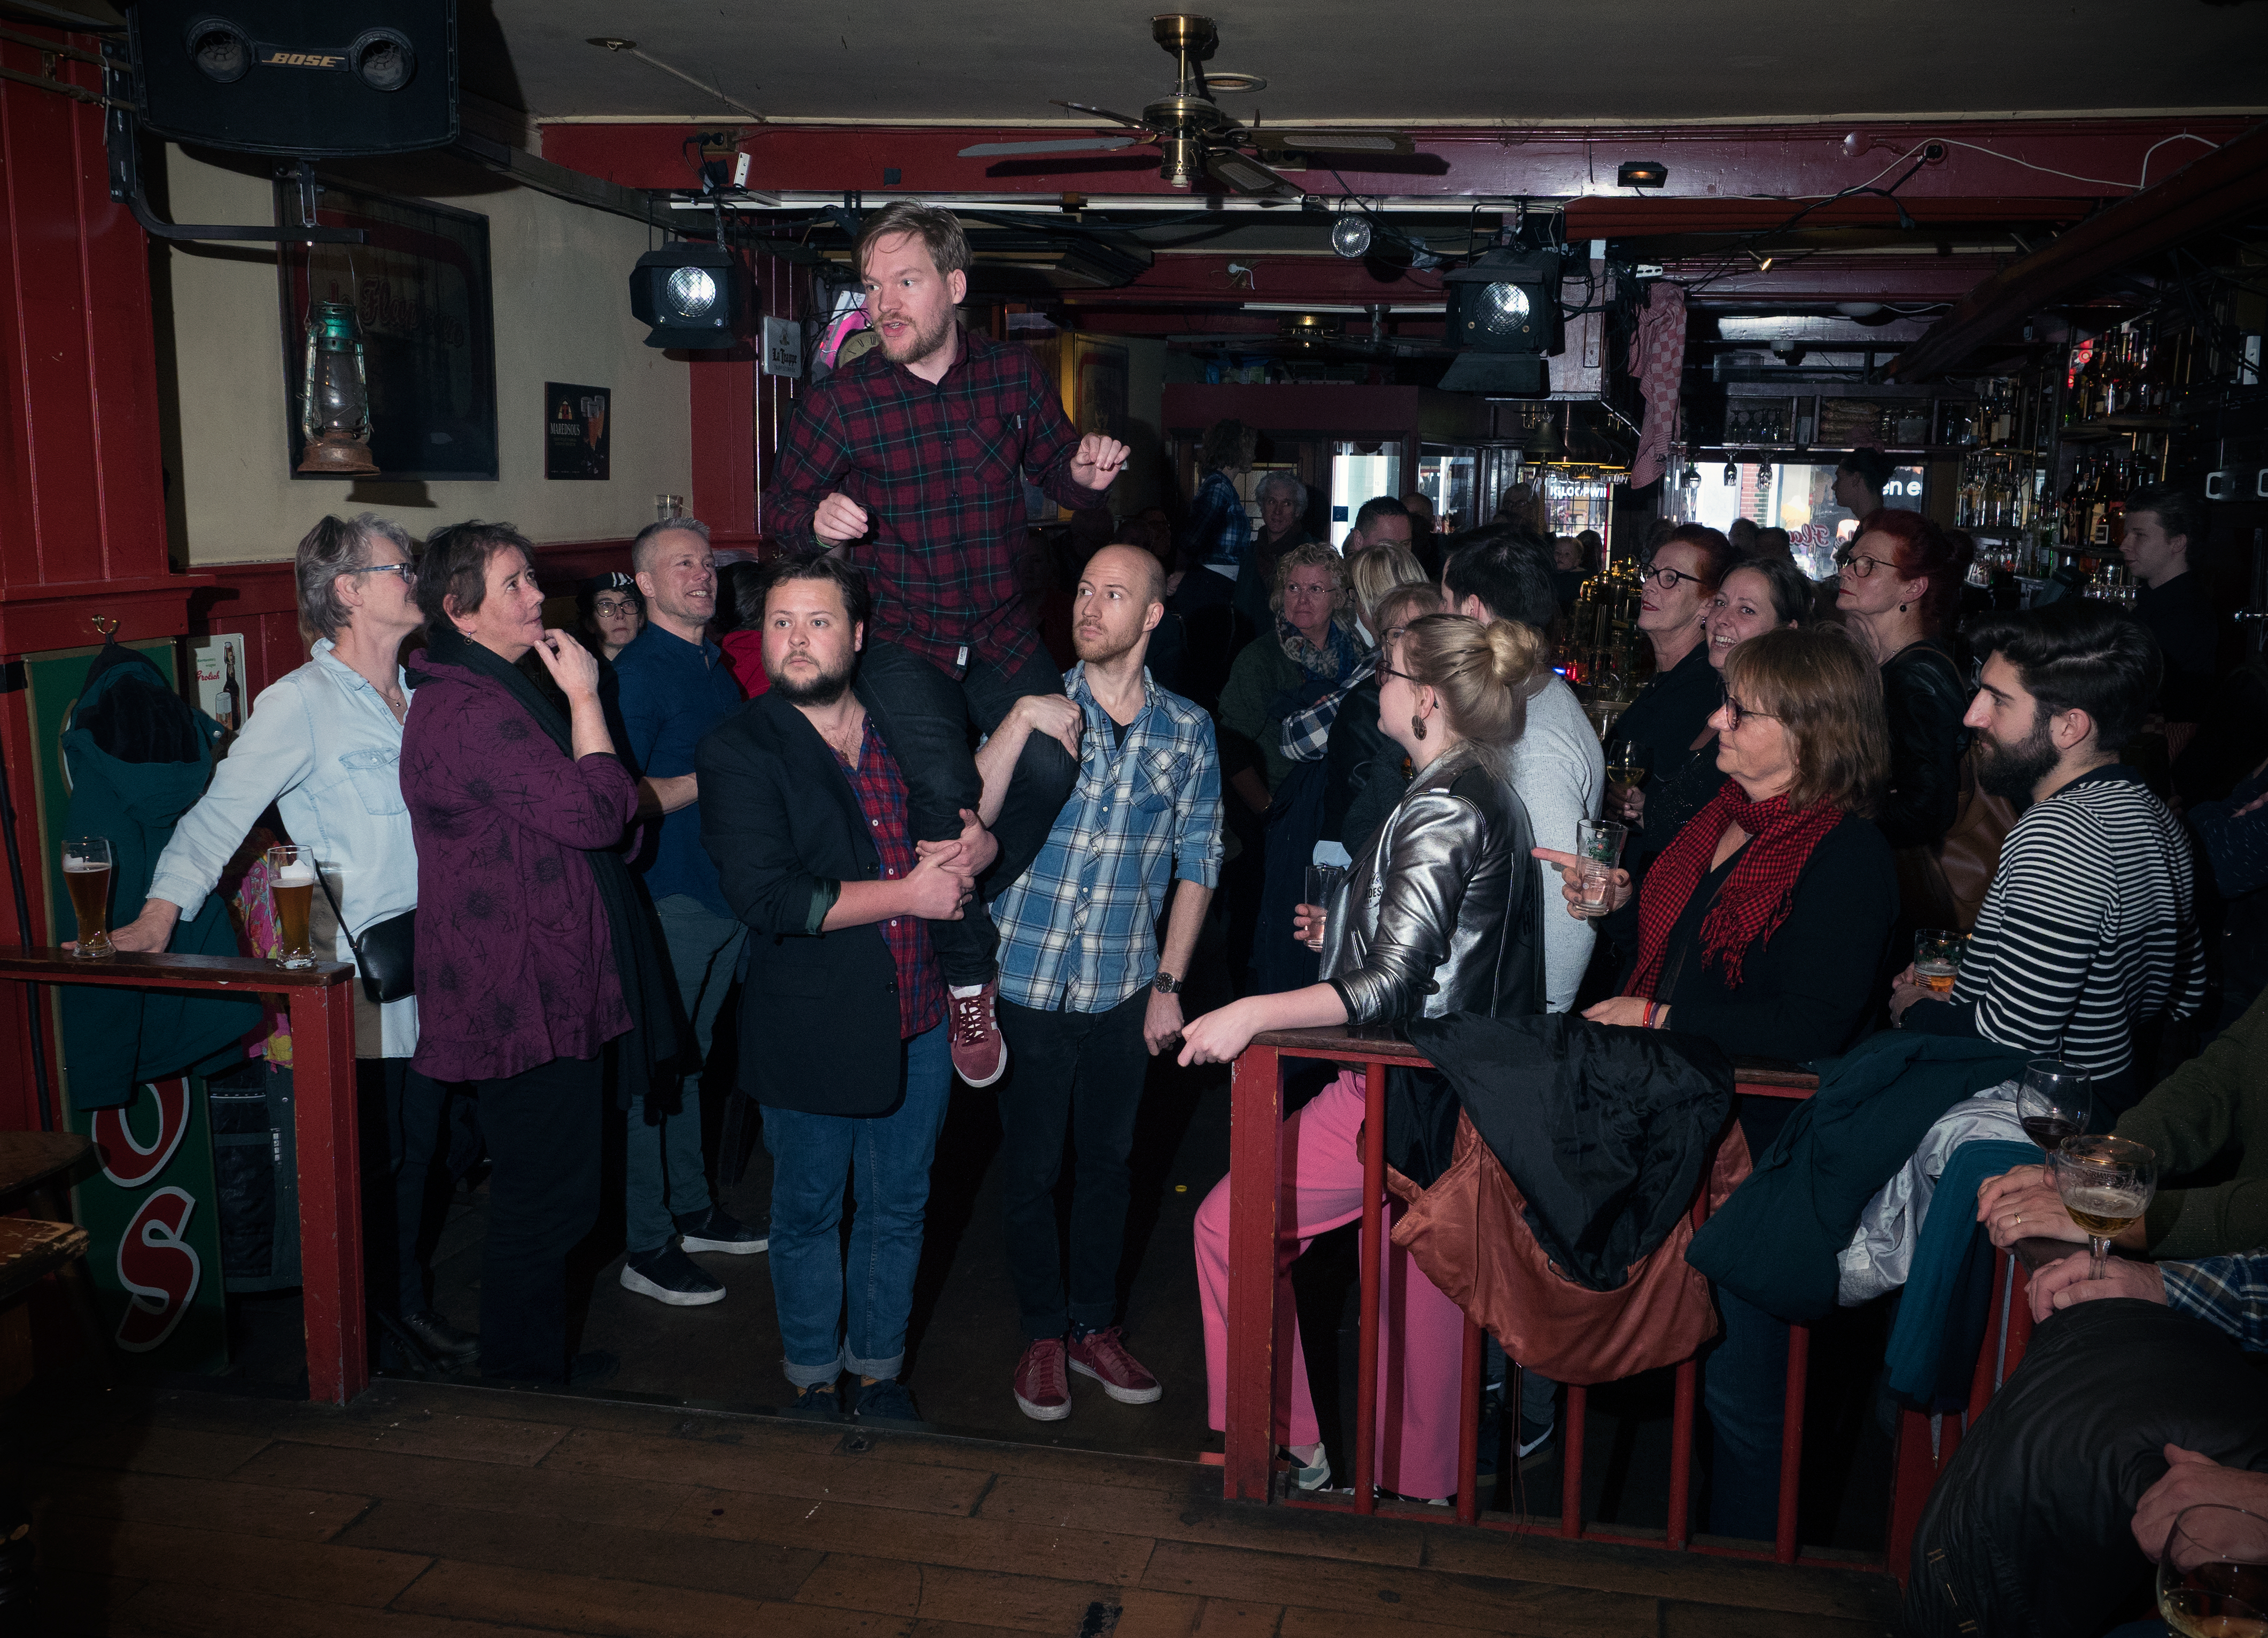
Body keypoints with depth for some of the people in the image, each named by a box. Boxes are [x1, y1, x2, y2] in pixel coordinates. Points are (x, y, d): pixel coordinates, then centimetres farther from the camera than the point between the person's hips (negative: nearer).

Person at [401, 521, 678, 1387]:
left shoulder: (499, 692, 16)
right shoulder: (471, 709, -21)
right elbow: (594, 811, -24)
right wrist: (585, 697, -16)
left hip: (547, 984, 11)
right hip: (527, 997, -11)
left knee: (544, 1194, 21)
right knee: (544, 1201, 1)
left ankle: (536, 1363, 35)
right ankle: (522, 1381, 16)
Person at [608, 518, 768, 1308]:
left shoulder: (717, 663, 14)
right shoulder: (637, 673, -12)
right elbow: (618, 799, -19)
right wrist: (714, 778, -18)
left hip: (728, 896, 8)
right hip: (669, 901, -8)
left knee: (690, 1062, 18)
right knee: (654, 1071, -1)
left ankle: (692, 1210, 30)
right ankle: (646, 1247, 8)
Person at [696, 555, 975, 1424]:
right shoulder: (740, 751, -9)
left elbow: (973, 815, 18)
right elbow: (766, 897, -20)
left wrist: (971, 848, -7)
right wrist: (907, 894, -20)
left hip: (918, 1012, 4)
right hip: (812, 1024, -4)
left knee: (899, 1207, 17)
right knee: (809, 1211, 14)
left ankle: (879, 1367, 38)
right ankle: (811, 1377, 35)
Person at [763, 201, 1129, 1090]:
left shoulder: (1013, 374, 0)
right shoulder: (838, 400, -7)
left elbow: (1058, 472, 14)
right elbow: (780, 507, 4)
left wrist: (1087, 472, -11)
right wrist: (816, 520, -19)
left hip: (1001, 631, 3)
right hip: (900, 635, -3)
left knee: (1053, 768, -19)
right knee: (943, 788, -23)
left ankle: (969, 906, 12)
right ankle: (969, 980, 0)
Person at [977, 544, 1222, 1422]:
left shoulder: (1187, 730, 1)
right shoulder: (1037, 707, -3)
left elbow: (1197, 864, 6)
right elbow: (967, 822, -15)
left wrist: (1169, 983, 2)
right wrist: (1020, 723, -25)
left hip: (1124, 989, 1)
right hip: (1029, 985, -1)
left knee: (1107, 1161, 14)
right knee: (1030, 1167, 8)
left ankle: (1095, 1326, 32)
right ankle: (1044, 1335, 26)